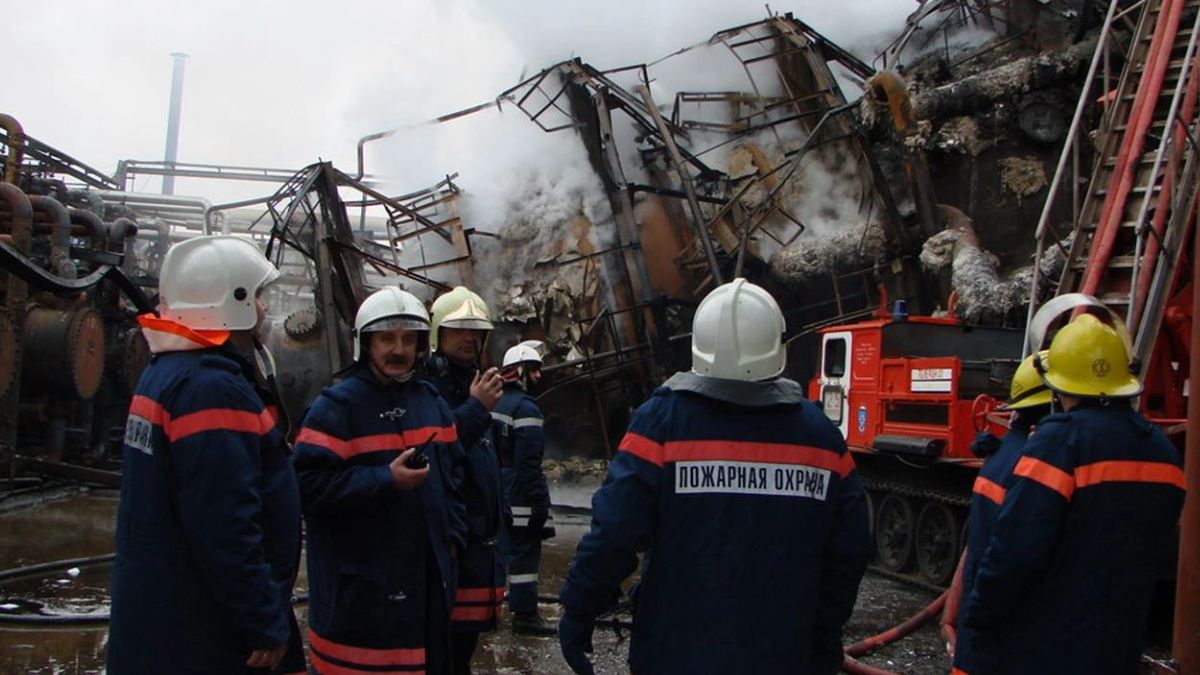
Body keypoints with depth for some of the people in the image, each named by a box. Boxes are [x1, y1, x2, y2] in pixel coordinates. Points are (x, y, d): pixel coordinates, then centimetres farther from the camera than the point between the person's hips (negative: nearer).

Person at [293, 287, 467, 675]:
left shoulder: (431, 403, 12)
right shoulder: (336, 406, -11)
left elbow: (451, 474, 20)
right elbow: (309, 484, -20)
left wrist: (452, 534, 8)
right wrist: (386, 480, -23)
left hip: (426, 577, 7)